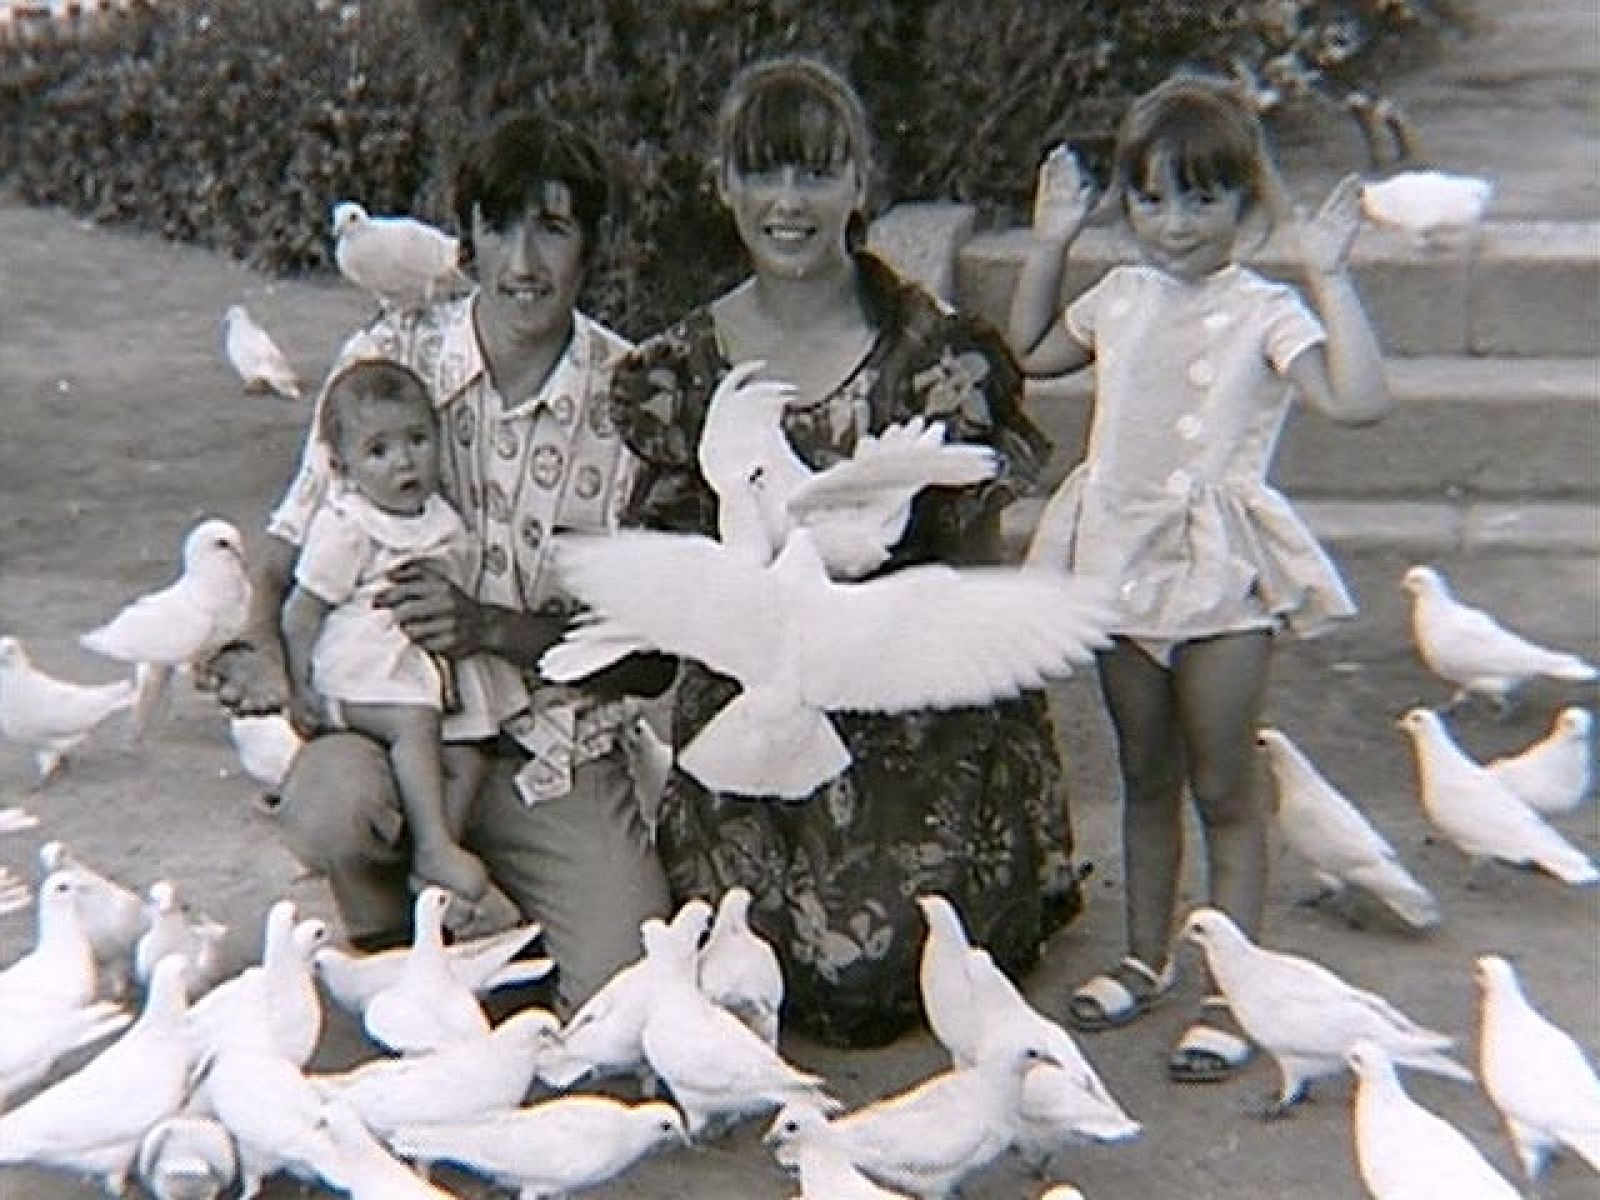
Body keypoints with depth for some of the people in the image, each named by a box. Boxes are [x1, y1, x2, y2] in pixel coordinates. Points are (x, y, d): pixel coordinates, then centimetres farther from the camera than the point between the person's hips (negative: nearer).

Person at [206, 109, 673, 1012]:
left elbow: (655, 656, -5)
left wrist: (491, 628, -18)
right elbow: (292, 549, 3)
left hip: (555, 749, 0)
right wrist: (264, 651, -18)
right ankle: (390, 953, 3)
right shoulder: (389, 359, -3)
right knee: (333, 804, -34)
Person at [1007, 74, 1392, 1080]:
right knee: (1146, 777, 18)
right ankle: (1147, 957, 33)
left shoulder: (1265, 313, -10)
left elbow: (1360, 399, -24)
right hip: (1125, 564, 6)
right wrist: (1051, 245, 17)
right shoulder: (1122, 297, 8)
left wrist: (1330, 278, -24)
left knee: (1223, 788, 2)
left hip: (1221, 577, -6)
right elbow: (1032, 353, 25)